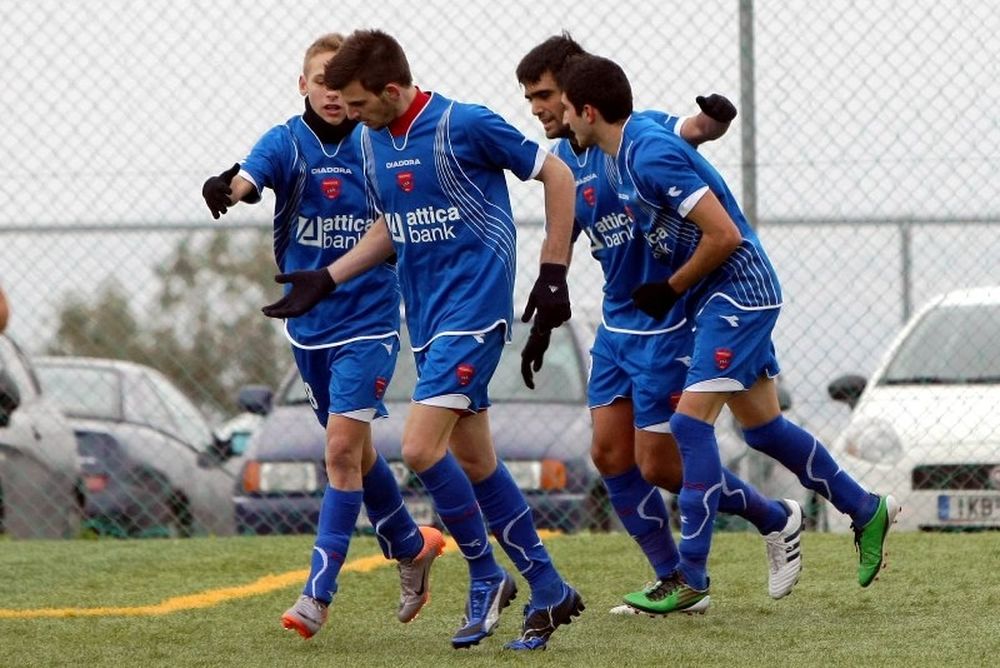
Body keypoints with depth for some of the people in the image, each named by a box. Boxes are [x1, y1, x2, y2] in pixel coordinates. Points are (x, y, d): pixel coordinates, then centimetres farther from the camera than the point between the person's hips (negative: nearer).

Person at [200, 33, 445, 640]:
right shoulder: (286, 143, -5)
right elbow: (248, 178, -27)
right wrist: (225, 189, -48)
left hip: (368, 321, -3)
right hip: (309, 325, 3)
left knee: (343, 447, -13)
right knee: (354, 449, 16)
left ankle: (319, 593, -12)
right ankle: (412, 545, 39)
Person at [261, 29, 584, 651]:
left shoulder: (465, 125, -14)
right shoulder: (374, 141, 8)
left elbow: (557, 175, -6)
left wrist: (554, 272, -8)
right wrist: (326, 279, 15)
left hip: (475, 308, -8)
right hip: (427, 318, 8)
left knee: (421, 447, -17)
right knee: (473, 463, 9)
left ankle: (487, 576, 0)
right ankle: (548, 590, 19)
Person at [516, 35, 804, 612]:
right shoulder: (564, 161, 8)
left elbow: (691, 130, -30)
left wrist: (715, 118, -53)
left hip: (668, 324, -8)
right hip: (617, 324, 8)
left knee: (659, 467, -6)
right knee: (610, 455, 3)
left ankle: (776, 519, 16)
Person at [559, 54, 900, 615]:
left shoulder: (651, 156, -22)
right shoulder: (634, 145, 7)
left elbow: (724, 235, -24)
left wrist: (670, 290, -12)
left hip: (737, 292, -10)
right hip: (741, 296, 10)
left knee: (692, 421, -14)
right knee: (763, 427, 15)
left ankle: (691, 577, -13)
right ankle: (867, 511, 28)